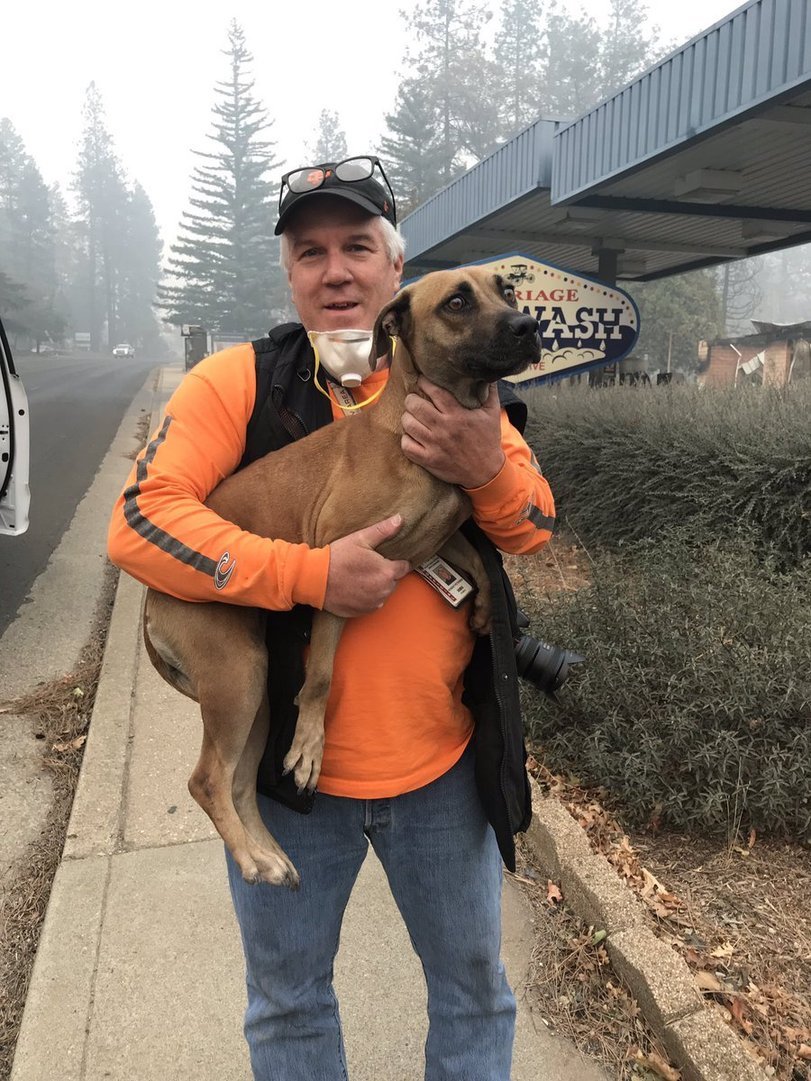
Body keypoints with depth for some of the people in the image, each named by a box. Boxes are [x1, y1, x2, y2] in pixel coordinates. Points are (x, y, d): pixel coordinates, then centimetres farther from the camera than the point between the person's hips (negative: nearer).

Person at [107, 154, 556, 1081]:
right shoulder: (238, 381, -8)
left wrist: (485, 467, -24)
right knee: (287, 1002, 23)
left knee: (473, 986, 23)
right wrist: (311, 573, -25)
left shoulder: (453, 384, 1)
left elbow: (536, 526, -1)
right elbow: (139, 523, -17)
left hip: (445, 765, 2)